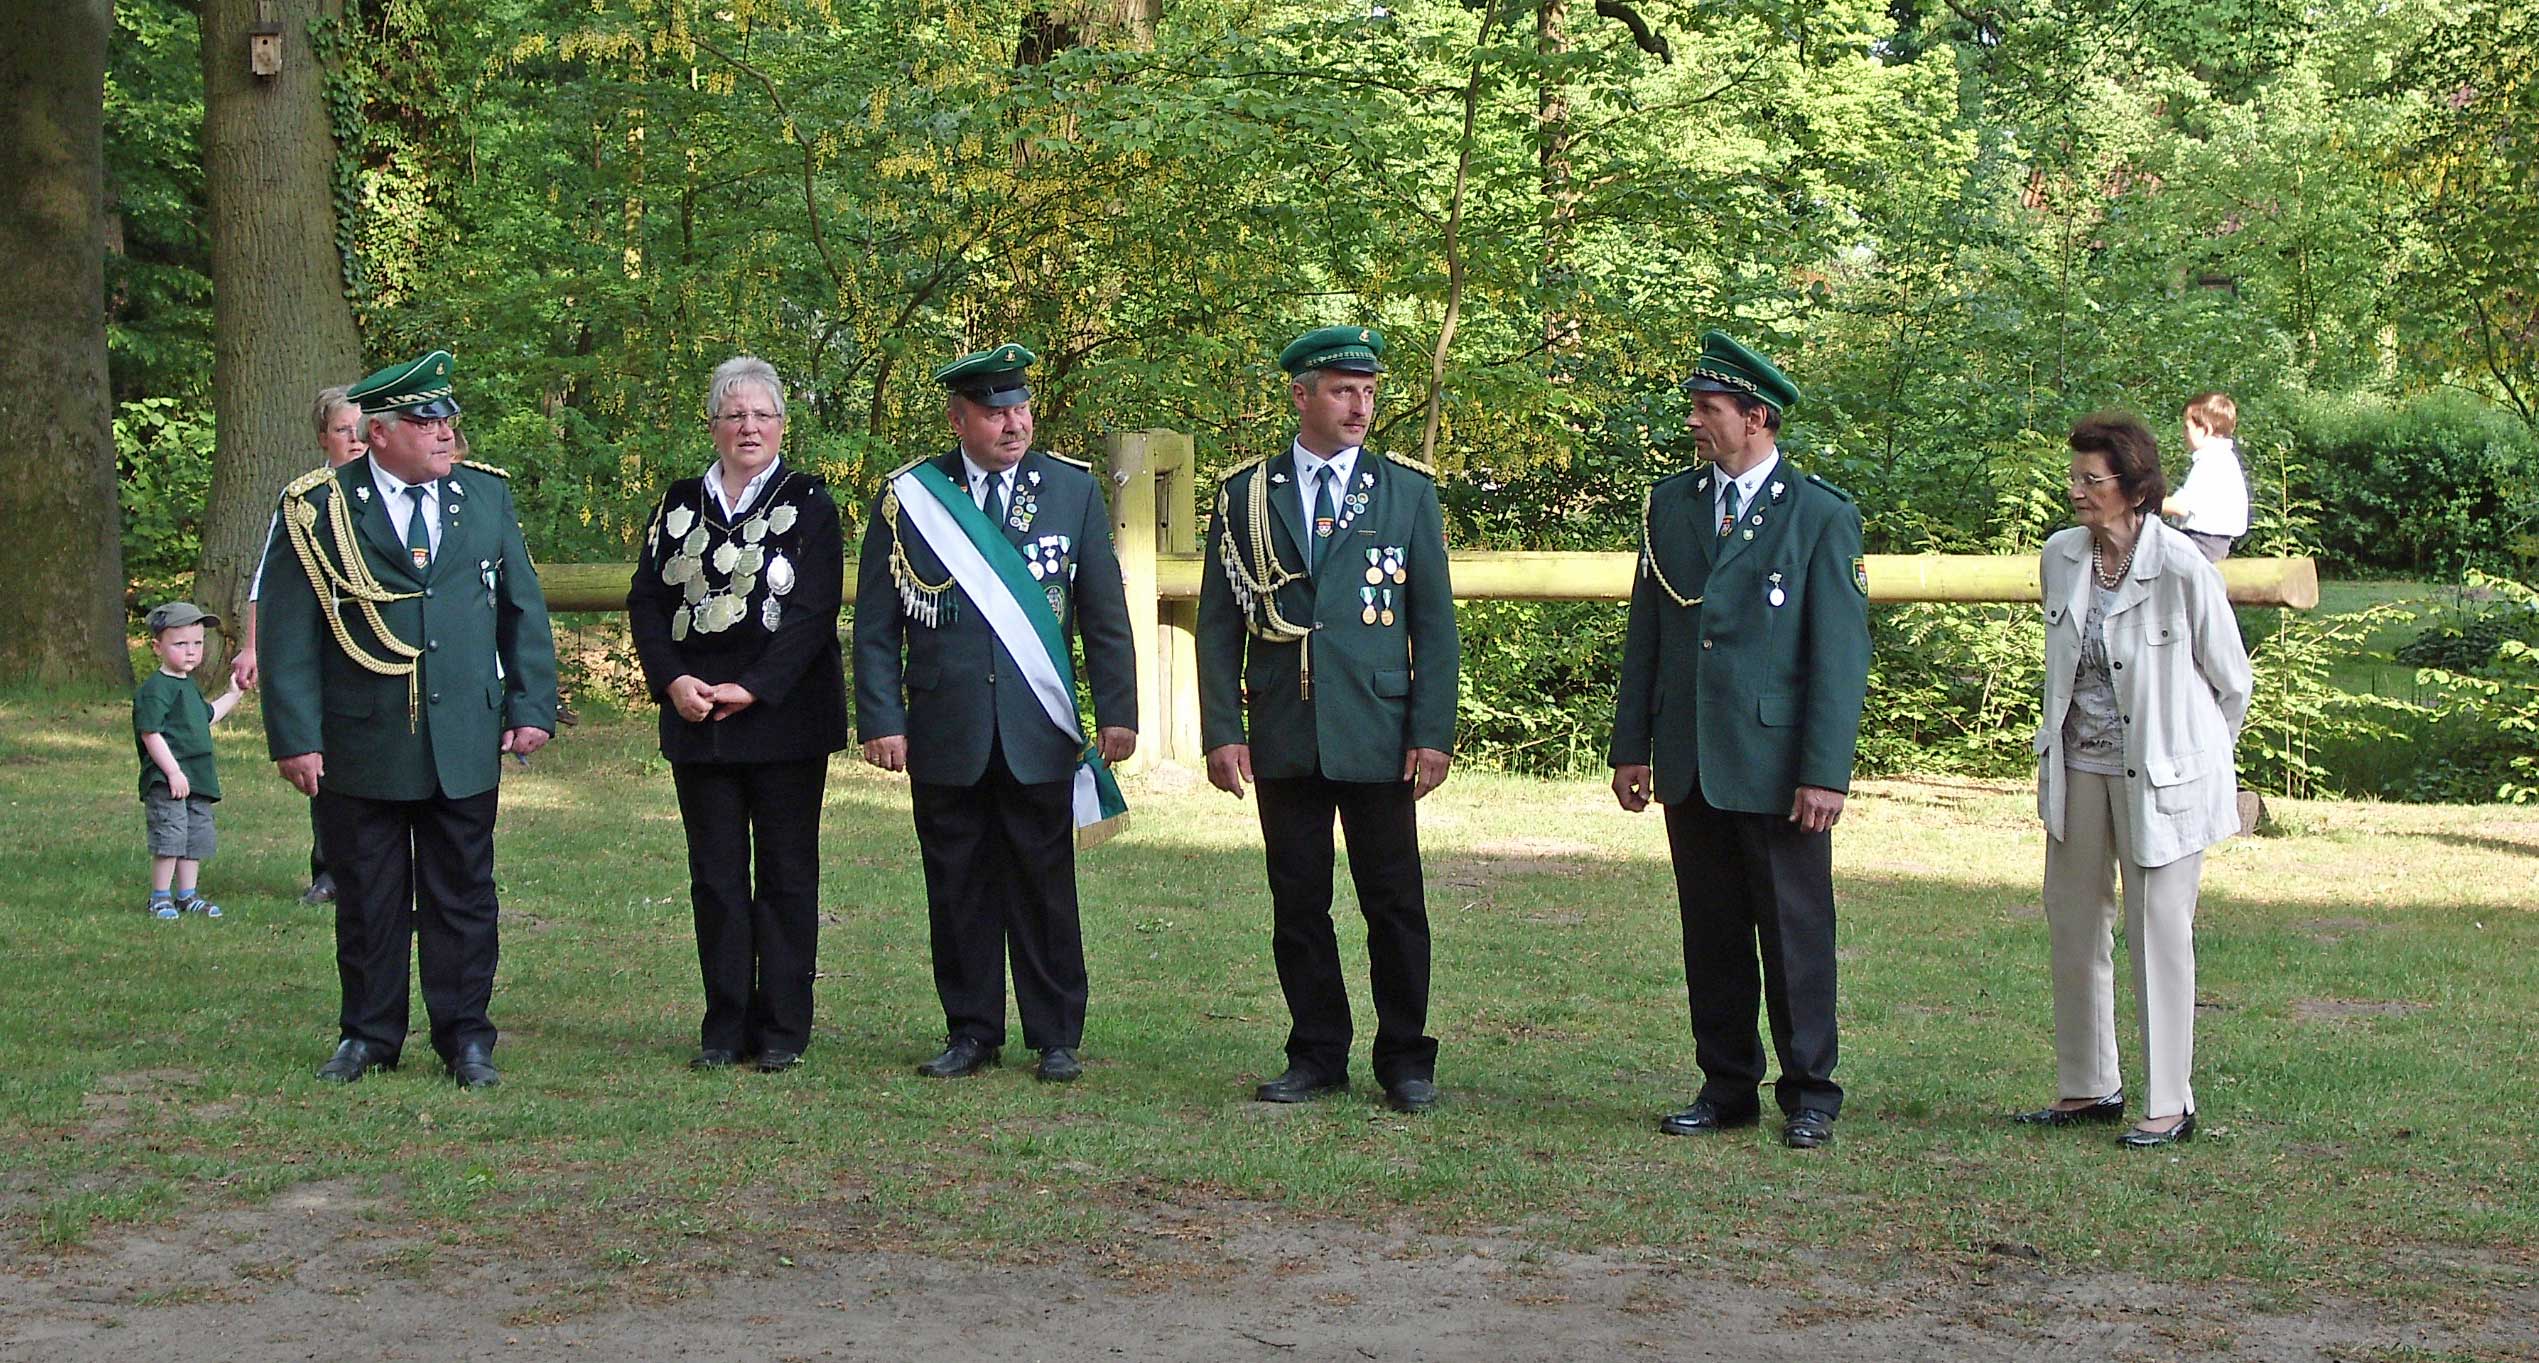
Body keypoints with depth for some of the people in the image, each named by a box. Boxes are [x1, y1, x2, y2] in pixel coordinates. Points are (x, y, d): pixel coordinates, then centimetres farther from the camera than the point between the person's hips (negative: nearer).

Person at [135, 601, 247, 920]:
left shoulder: (188, 685, 17)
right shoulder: (155, 689, -13)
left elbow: (206, 716, 35)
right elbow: (151, 734, -19)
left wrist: (233, 695, 32)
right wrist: (173, 772, -23)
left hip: (197, 779, 9)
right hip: (166, 781, -9)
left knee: (197, 839, 12)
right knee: (170, 837, -8)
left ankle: (187, 894, 22)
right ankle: (160, 897, 1)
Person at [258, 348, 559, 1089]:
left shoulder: (486, 495, 7)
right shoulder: (317, 508, -4)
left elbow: (524, 610, 11)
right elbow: (287, 631, -4)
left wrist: (531, 709, 4)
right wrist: (295, 737, -9)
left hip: (466, 746, 2)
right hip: (360, 749, -2)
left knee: (462, 896, 7)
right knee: (367, 901, 7)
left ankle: (465, 1035, 16)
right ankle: (369, 1034, 20)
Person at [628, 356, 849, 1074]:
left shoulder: (808, 504, 1)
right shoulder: (681, 504, 11)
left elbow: (814, 610, -7)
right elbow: (647, 601, 8)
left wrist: (753, 689, -14)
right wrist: (673, 682, -8)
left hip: (784, 716, -3)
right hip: (697, 718, 3)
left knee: (787, 875, 1)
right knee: (715, 877, 5)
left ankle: (783, 1029, 7)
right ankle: (726, 1028, 11)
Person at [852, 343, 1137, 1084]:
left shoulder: (1074, 488, 5)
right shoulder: (908, 496, 3)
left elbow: (1105, 614, 6)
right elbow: (876, 624, 4)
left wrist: (1117, 711, -1)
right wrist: (881, 719, -4)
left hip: (1038, 736, 0)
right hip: (944, 737, 0)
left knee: (1045, 888, 4)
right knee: (958, 889, 6)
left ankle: (1055, 1038, 13)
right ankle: (971, 1033, 17)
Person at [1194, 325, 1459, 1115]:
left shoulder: (1407, 491, 6)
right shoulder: (1245, 494, 6)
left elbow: (1435, 621, 4)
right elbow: (1219, 622, 6)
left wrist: (1433, 734, -4)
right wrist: (1221, 732, -2)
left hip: (1377, 739, -1)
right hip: (1283, 740, 1)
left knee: (1395, 905, 2)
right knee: (1298, 905, 6)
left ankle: (1404, 1059, 12)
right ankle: (1317, 1056, 17)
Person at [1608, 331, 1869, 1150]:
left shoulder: (1822, 515, -3)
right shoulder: (1671, 504, 10)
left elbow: (1841, 654, -6)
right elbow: (1645, 635, 14)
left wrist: (1825, 773, -12)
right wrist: (1631, 747, 10)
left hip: (1776, 766, -4)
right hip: (1690, 766, 4)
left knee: (1796, 933, 1)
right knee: (1710, 936, 9)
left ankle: (1808, 1096, 11)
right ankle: (1726, 1089, 19)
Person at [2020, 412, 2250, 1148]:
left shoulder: (2181, 569, -16)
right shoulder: (2060, 557, 0)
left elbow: (2231, 680, -3)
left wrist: (2192, 755, 8)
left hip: (2161, 776, -6)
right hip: (2078, 767, 6)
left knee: (2158, 933, -1)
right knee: (2072, 922, 9)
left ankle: (2169, 1102, 8)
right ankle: (2088, 1086, 21)